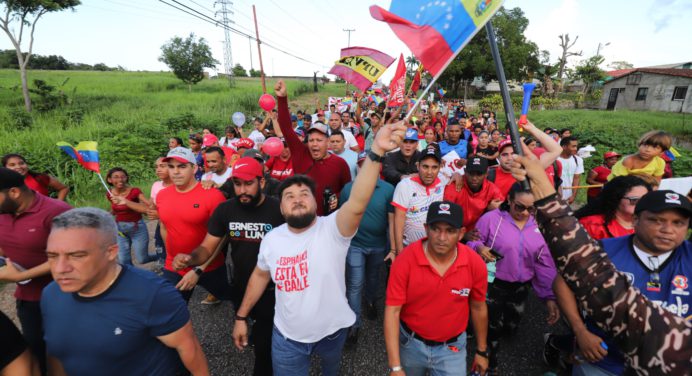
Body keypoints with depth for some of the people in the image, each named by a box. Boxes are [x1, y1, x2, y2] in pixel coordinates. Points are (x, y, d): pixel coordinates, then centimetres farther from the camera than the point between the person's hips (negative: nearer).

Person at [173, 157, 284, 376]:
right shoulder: (224, 210, -9)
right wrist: (189, 258, -27)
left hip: (271, 291, -3)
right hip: (239, 287, 4)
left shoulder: (279, 210, -20)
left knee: (264, 346, 10)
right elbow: (207, 248, -5)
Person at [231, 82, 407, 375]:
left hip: (331, 331, 0)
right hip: (287, 337, 1)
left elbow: (357, 204, -45)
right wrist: (241, 316, 12)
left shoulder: (333, 229, -25)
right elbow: (260, 276, 6)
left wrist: (376, 152, -58)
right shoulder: (271, 239, -9)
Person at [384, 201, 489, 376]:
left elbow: (478, 308, -1)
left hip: (451, 348, 1)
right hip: (410, 343, 0)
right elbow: (392, 311, -20)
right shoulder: (405, 260, -24)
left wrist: (482, 351, 9)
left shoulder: (475, 264, -17)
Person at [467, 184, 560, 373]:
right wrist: (479, 247, -33)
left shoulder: (539, 225, -3)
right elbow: (473, 241, -9)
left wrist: (550, 296, -5)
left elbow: (545, 264, -1)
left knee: (511, 327, 18)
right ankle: (490, 363, 35)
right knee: (493, 328, 7)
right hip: (493, 285, -4)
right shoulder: (491, 218, -16)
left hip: (521, 288, 4)